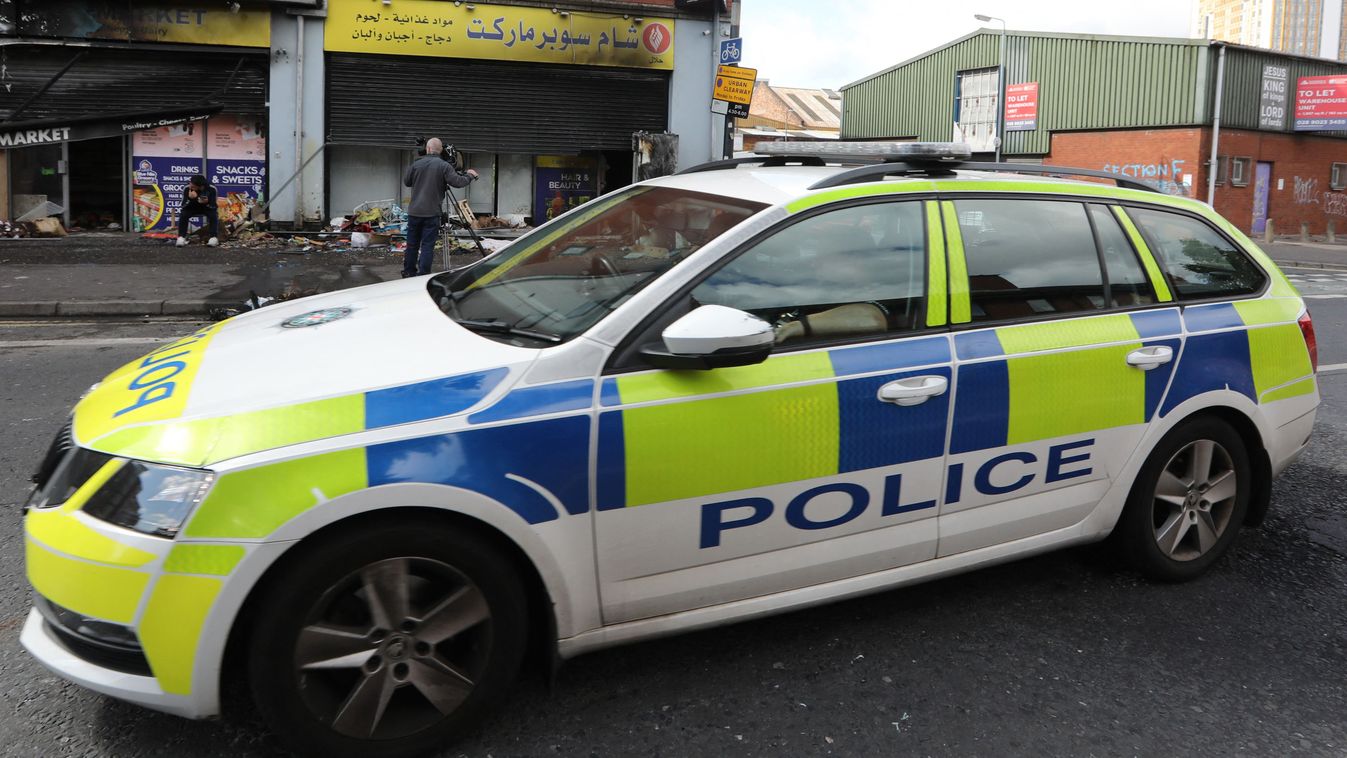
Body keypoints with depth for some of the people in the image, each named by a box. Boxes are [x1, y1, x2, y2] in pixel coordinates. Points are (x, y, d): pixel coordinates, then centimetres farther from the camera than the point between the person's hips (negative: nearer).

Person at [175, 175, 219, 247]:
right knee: (183, 214, -27)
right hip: (192, 208, 1)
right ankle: (181, 237, -22)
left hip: (208, 208, -1)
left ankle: (214, 237, -28)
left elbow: (213, 206, -24)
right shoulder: (187, 189, -24)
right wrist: (190, 199, -42)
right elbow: (183, 205, -23)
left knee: (213, 214, -33)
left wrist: (207, 202, -46)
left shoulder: (211, 189, -27)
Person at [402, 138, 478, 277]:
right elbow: (458, 182, -11)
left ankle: (409, 272, 24)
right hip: (432, 213, -3)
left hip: (414, 212, 3)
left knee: (412, 243, 14)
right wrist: (469, 175, 7)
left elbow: (406, 181, 14)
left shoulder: (416, 165, 2)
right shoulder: (444, 166, -7)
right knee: (427, 245, -1)